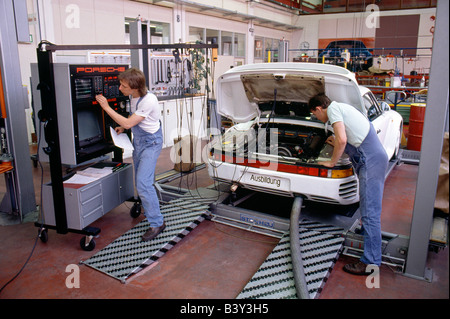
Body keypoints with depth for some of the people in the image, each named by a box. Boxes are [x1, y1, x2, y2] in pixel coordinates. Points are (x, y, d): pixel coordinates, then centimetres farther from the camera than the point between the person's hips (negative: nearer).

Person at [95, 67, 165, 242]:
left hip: (150, 142, -9)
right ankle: (148, 210, 35)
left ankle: (157, 222, -7)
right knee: (141, 182, 15)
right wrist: (123, 127, 6)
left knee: (143, 183, -16)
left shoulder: (149, 100, -25)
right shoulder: (133, 96, 3)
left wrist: (106, 107, -18)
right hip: (138, 141, 9)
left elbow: (129, 123, -24)